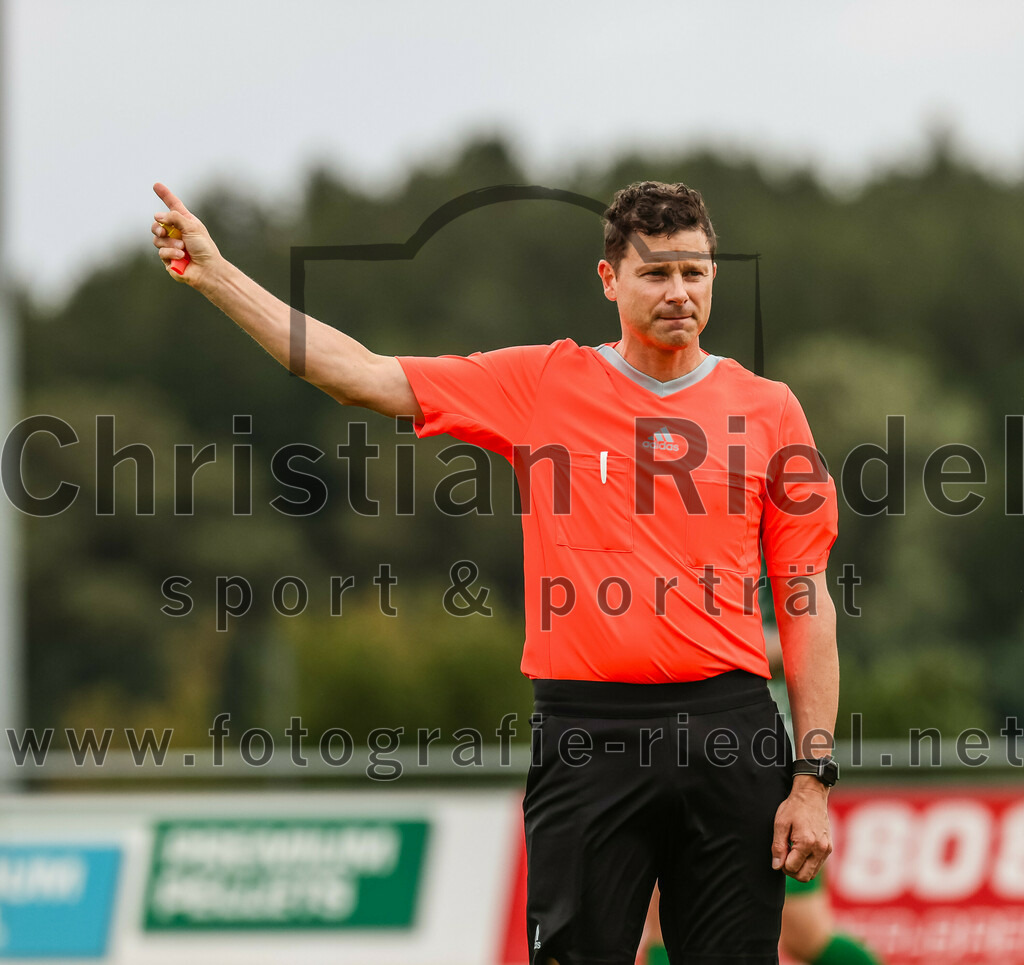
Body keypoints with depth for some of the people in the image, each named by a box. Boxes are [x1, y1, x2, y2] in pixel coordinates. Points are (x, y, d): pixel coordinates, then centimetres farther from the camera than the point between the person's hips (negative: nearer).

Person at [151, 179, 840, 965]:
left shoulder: (767, 408, 7)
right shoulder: (542, 383, 7)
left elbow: (806, 604, 6)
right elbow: (362, 377, 6)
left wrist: (813, 779, 0)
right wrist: (215, 275, 3)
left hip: (729, 732, 0)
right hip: (587, 741, 0)